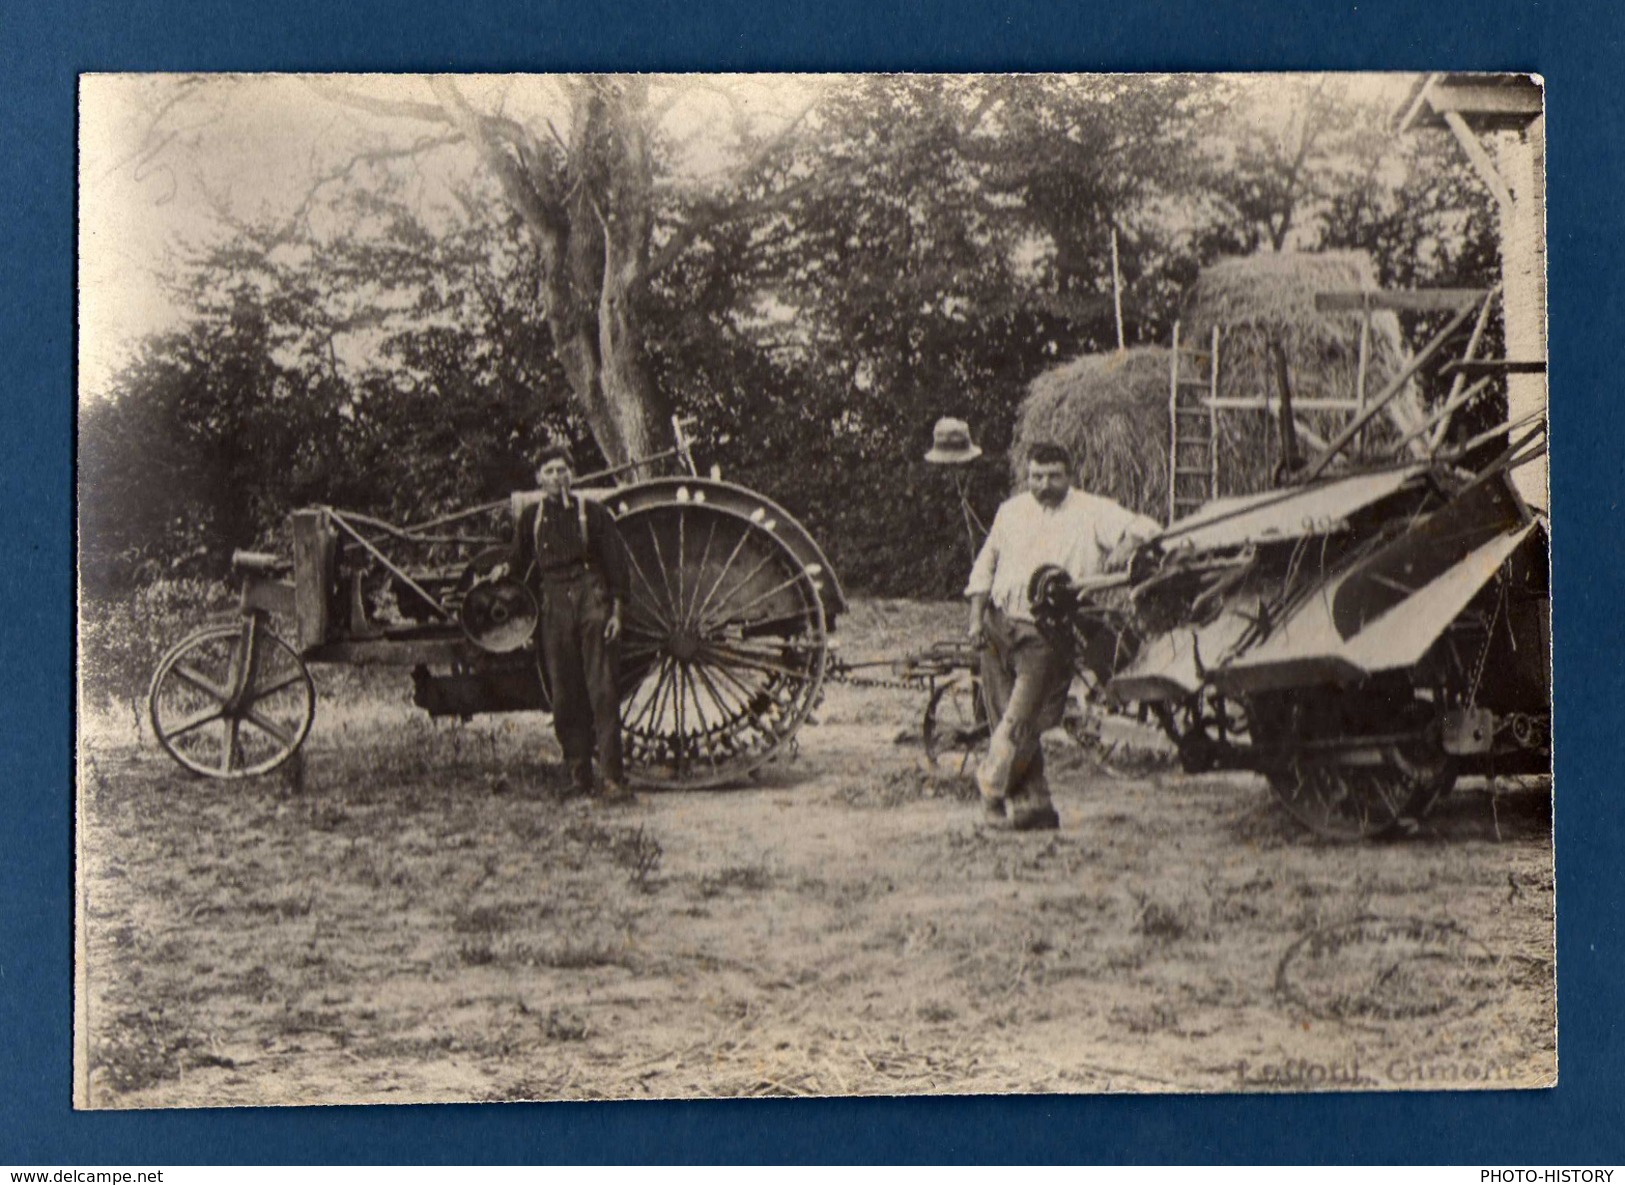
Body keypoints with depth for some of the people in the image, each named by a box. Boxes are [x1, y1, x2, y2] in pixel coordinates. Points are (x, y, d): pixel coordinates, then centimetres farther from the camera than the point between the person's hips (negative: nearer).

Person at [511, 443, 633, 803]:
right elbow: (521, 570, 17)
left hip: (592, 601, -2)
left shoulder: (592, 512, 5)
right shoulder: (529, 517, 11)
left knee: (602, 690, -8)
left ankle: (612, 778, -11)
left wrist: (616, 611, -3)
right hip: (553, 607, 3)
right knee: (564, 695, 2)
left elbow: (615, 563, 4)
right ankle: (579, 774, 11)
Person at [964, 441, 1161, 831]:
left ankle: (991, 786, 6)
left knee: (1021, 721, -13)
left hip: (1049, 635, -4)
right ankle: (1032, 806, 14)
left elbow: (1146, 528, 0)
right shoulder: (1011, 511, 16)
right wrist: (977, 617, 8)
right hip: (999, 627, 4)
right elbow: (985, 565, 19)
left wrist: (1126, 546, -22)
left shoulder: (1092, 513, 4)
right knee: (1007, 720, 4)